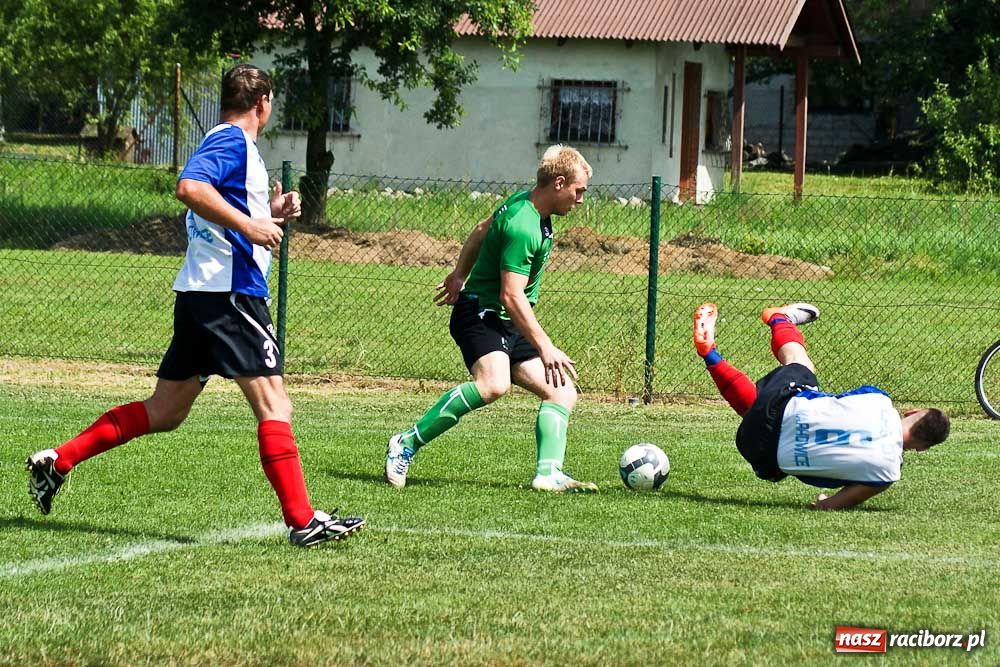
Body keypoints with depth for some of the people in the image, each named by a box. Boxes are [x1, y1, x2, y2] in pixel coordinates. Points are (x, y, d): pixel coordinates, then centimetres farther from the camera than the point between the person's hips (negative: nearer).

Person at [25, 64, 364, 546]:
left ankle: (57, 461, 12)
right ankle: (302, 521, -14)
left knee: (164, 412, 13)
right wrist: (249, 225, -24)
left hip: (200, 294, 10)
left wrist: (269, 213, 18)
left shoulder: (229, 142, 22)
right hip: (230, 293, -10)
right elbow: (190, 187, -26)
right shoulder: (232, 140, -8)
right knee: (273, 406, -10)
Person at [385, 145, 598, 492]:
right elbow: (512, 295, -27)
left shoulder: (522, 202, 9)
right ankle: (407, 444, -24)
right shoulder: (523, 228, -22)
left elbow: (482, 230, 26)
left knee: (562, 392, 2)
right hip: (480, 314, -11)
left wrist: (460, 274, 38)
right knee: (493, 384, -36)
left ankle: (548, 473, -12)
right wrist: (546, 348, -28)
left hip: (510, 326, 11)